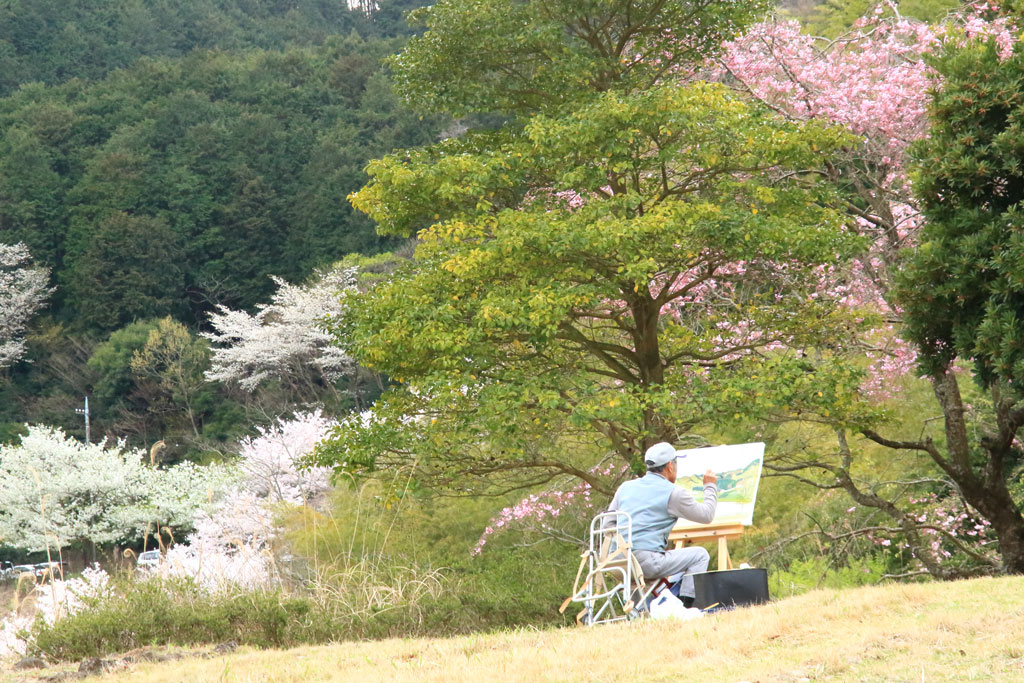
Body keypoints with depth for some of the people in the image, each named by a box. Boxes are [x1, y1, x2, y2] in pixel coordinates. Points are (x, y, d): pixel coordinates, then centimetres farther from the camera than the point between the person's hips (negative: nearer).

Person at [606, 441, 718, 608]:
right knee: (699, 555, 7)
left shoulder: (626, 487, 17)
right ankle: (685, 606, -3)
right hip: (645, 562, -7)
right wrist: (711, 487, 23)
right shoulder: (673, 492, -1)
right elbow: (707, 516, 9)